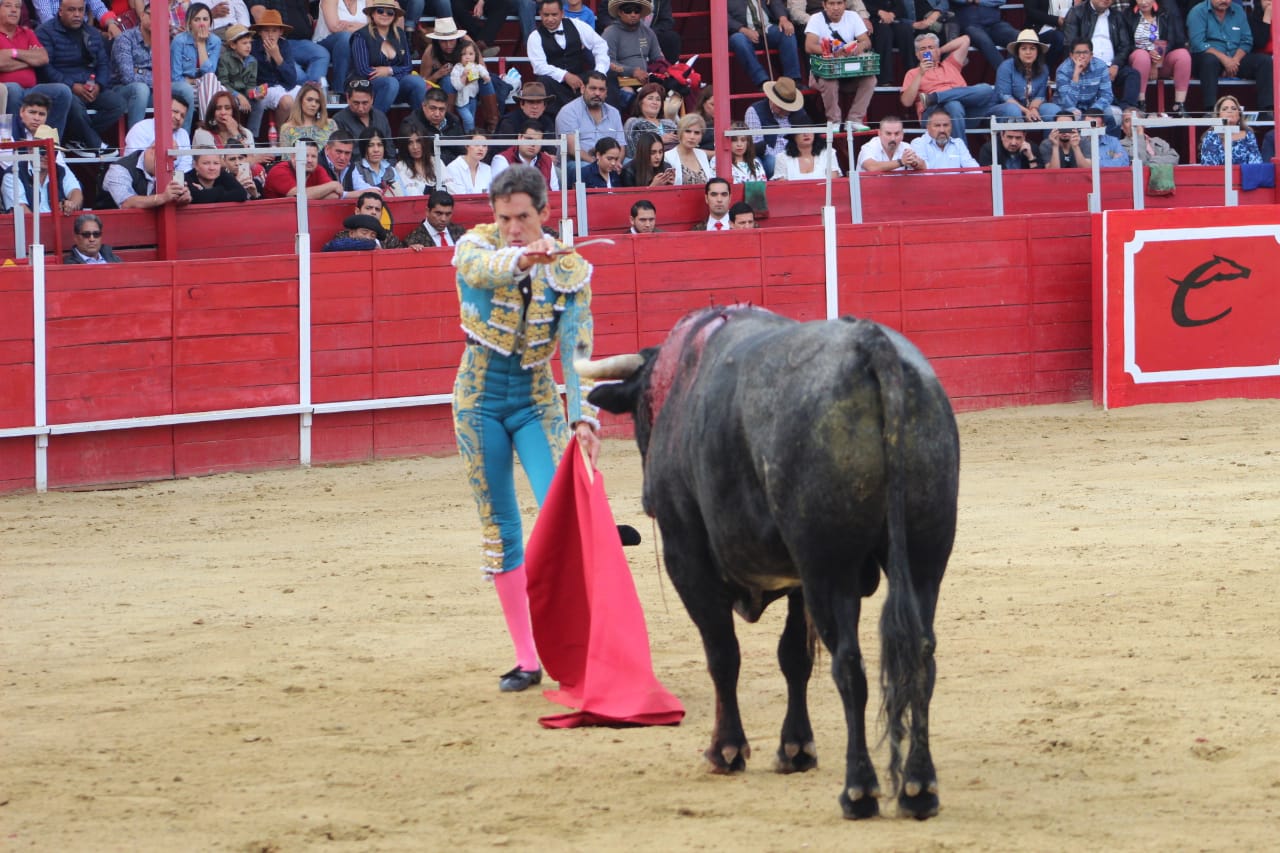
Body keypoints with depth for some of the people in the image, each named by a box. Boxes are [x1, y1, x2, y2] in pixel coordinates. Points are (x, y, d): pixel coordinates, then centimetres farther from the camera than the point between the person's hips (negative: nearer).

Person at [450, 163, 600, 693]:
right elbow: (481, 269, -36)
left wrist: (583, 417, -29)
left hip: (536, 401, 0)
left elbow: (577, 350, -15)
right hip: (480, 399, 0)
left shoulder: (570, 269, -8)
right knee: (500, 530, 3)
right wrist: (522, 259, -59)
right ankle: (526, 659, 8)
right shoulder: (476, 247, -10)